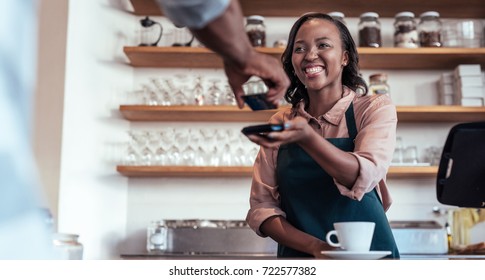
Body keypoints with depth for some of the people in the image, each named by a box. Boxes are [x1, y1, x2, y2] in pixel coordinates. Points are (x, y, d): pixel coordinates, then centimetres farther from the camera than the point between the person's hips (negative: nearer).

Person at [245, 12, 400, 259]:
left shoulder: (375, 108, 1)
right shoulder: (279, 125, 6)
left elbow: (365, 176, -16)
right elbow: (261, 207, 3)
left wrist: (307, 136, -31)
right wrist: (314, 246, -11)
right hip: (298, 255, 1)